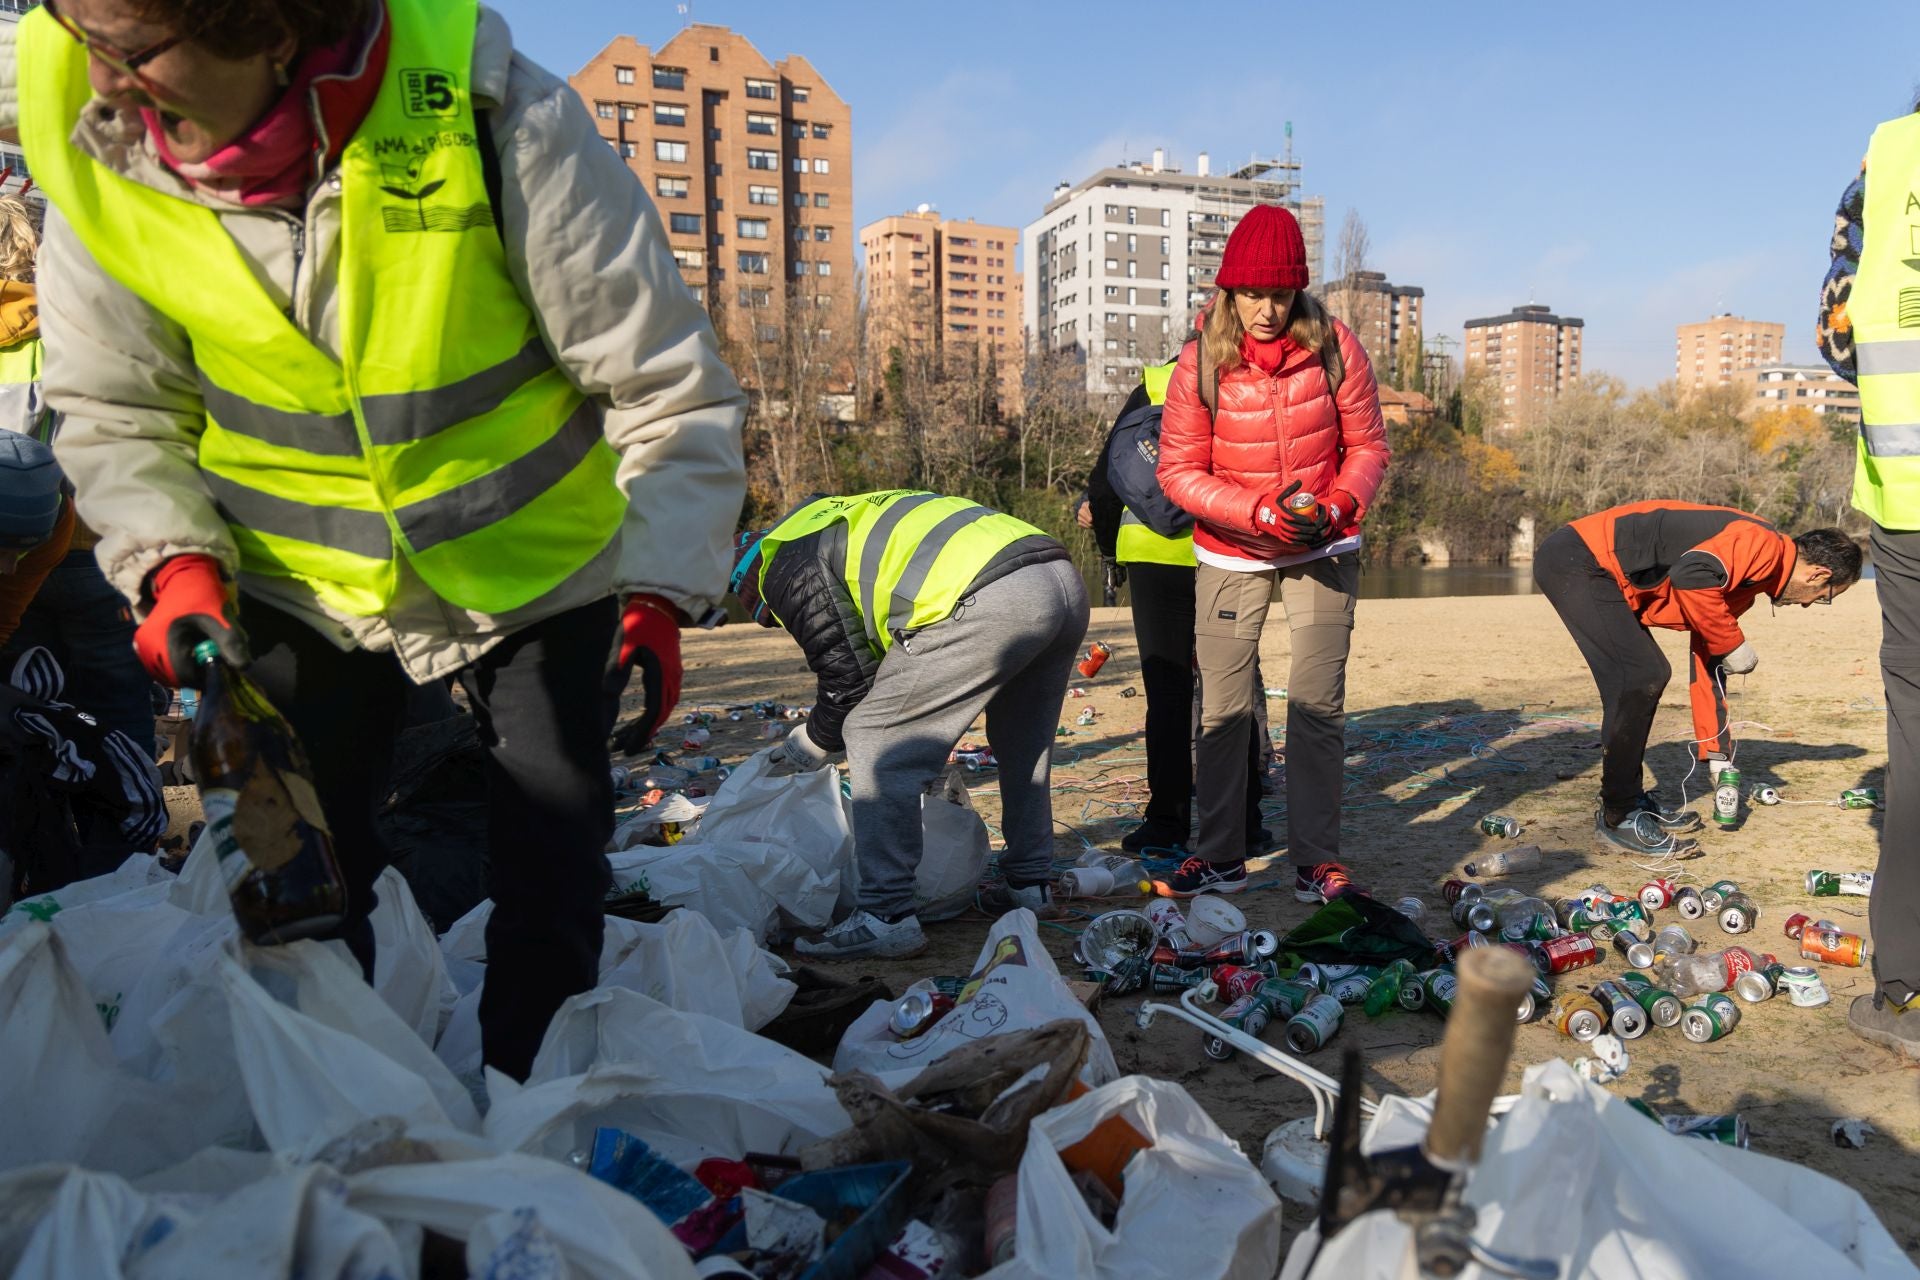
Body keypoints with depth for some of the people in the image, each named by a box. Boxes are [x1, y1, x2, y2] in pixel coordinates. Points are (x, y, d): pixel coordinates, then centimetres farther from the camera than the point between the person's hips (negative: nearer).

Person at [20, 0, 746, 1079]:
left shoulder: (493, 121, -26)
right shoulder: (94, 150, -13)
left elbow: (670, 385, -21)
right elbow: (113, 408, 1)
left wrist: (660, 586, -29)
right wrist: (173, 558, -16)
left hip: (538, 567, -2)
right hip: (301, 584, 3)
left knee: (551, 868, 1)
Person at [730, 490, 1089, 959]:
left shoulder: (787, 564, 10)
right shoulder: (847, 519, 37)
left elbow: (847, 677, 6)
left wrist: (813, 744, 24)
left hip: (990, 603, -10)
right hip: (1064, 580, 10)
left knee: (875, 739, 1)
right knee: (1023, 741, 28)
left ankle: (887, 917, 2)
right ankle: (1030, 882, 38)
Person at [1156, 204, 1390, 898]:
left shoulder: (1334, 346, -8)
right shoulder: (1199, 362, -10)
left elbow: (1368, 445, 0)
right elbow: (1179, 469, -9)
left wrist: (1337, 506, -19)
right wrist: (1261, 512, -21)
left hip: (1323, 552, 0)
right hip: (1230, 554, 0)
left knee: (1318, 703, -1)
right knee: (1223, 706, 3)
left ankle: (1317, 861, 10)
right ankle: (1221, 856, 15)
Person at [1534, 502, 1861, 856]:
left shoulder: (1743, 575, 21)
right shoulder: (1765, 544, -8)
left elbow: (1708, 667, 26)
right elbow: (1690, 576, -28)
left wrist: (1716, 754, 27)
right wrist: (1733, 644, -12)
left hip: (1596, 568, 11)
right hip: (1575, 560, -11)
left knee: (1649, 676, 16)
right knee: (1639, 678, -11)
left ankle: (1631, 798, 24)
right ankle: (1618, 817, -2)